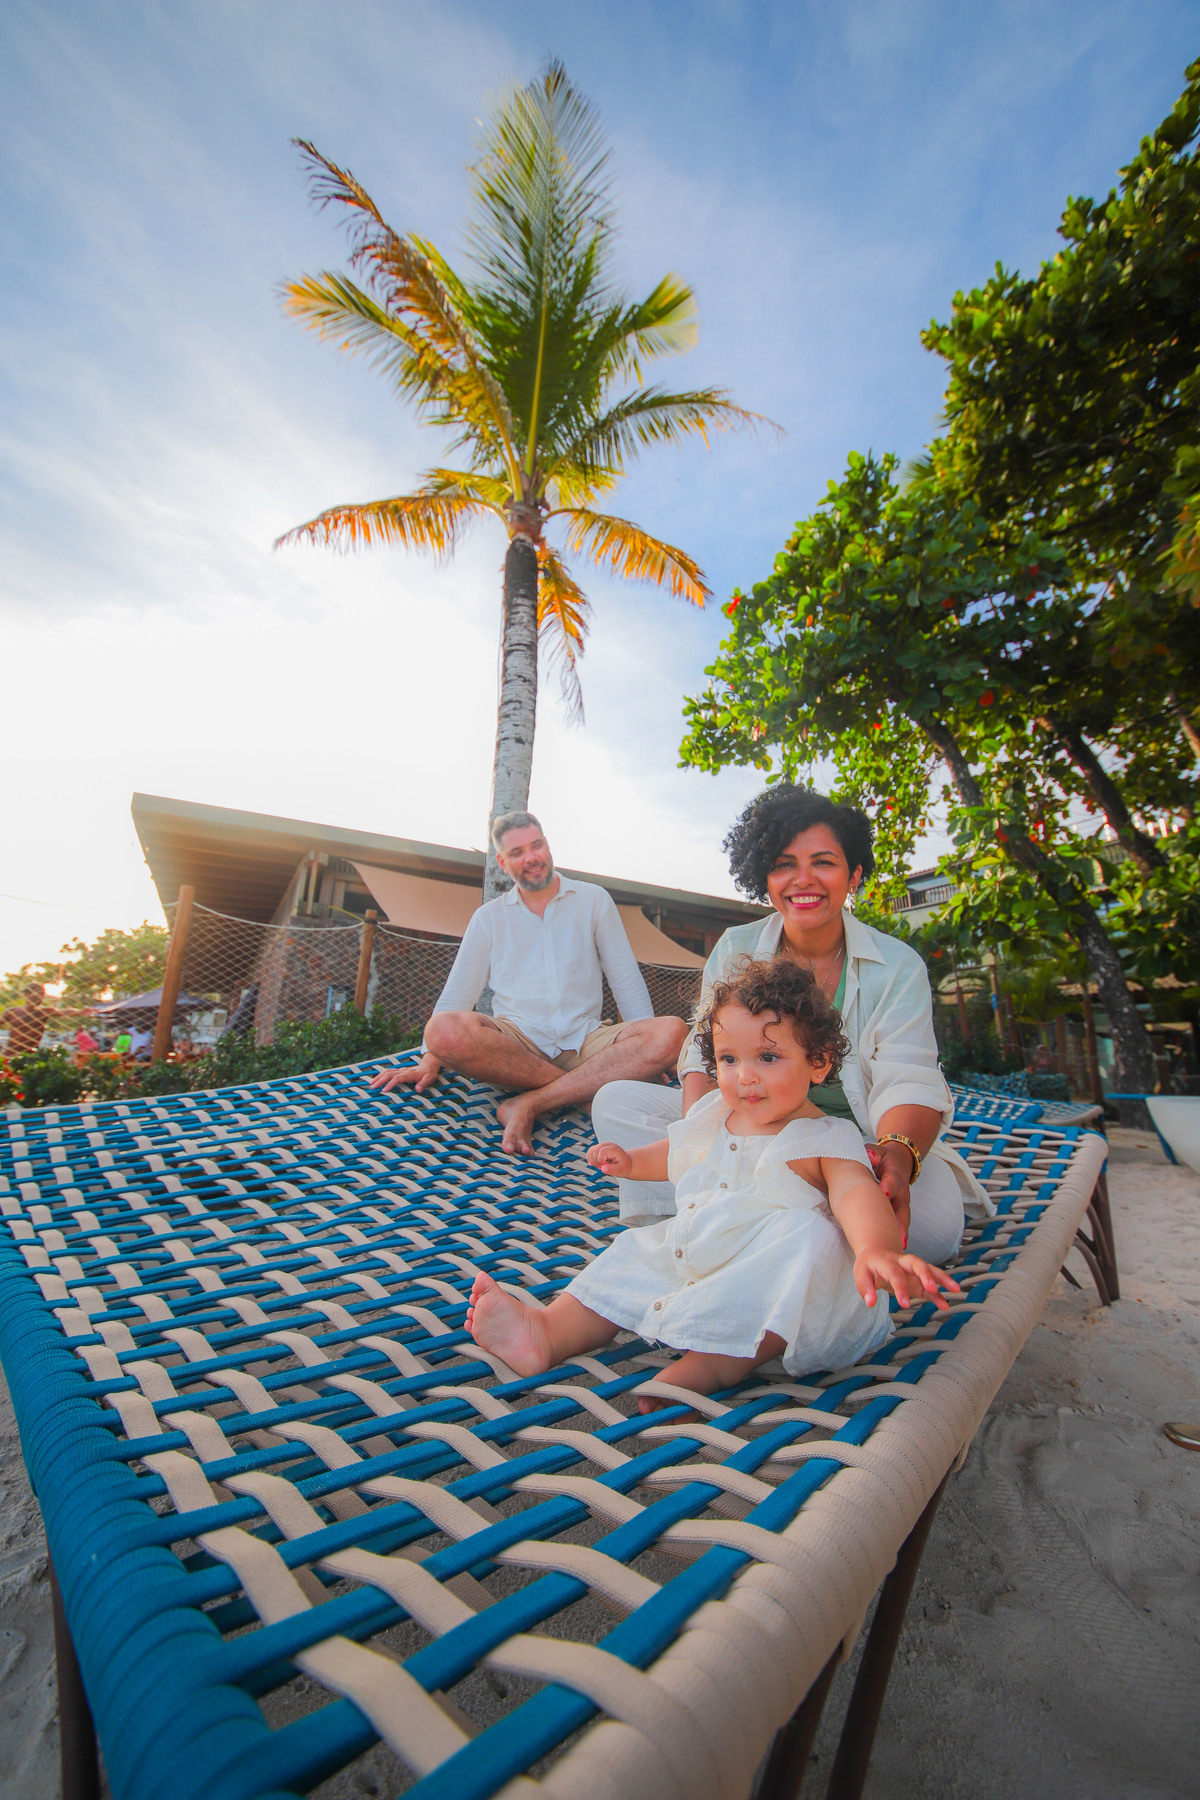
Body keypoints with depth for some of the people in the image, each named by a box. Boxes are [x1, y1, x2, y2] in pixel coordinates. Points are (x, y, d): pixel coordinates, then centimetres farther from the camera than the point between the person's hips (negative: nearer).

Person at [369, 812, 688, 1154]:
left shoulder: (593, 900, 11)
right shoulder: (488, 917, 13)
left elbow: (627, 981, 10)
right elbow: (458, 992, 11)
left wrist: (649, 1055, 1)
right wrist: (429, 1062, -2)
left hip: (585, 1041, 0)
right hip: (516, 1042, 0)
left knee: (673, 1032, -28)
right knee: (445, 1029, -32)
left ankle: (530, 1103, -26)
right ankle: (591, 1085, -19)